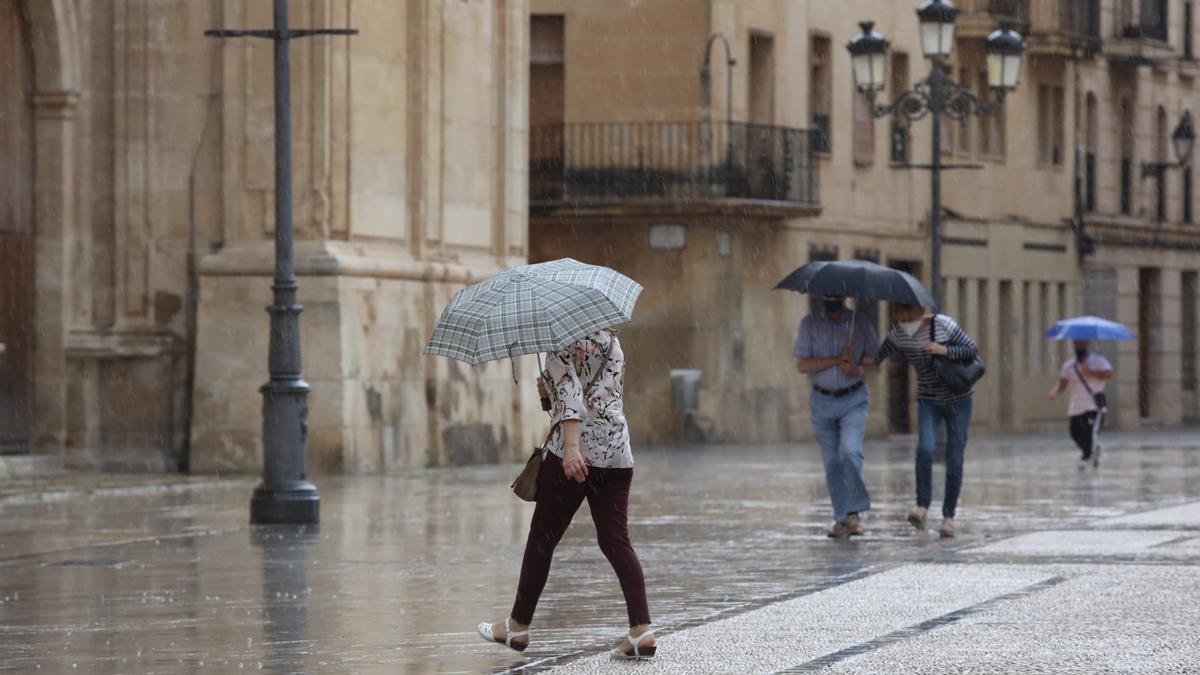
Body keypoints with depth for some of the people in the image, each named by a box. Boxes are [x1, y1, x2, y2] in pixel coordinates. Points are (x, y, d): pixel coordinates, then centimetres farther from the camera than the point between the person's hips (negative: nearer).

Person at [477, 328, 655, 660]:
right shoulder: (613, 343, 18)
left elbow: (570, 393, -18)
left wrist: (571, 446, -27)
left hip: (575, 454, -6)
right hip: (618, 452, 6)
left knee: (542, 537, 7)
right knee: (616, 540, 2)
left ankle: (518, 627, 16)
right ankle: (641, 630, -13)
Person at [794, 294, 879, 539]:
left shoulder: (860, 322, 0)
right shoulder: (810, 324, -2)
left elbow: (874, 356, 7)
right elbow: (802, 365, -8)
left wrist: (857, 365, -15)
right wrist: (837, 360, -18)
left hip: (853, 399, -1)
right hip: (822, 401, 1)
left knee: (850, 450, -21)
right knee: (832, 461, 5)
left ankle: (855, 511, -9)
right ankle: (842, 518, 14)